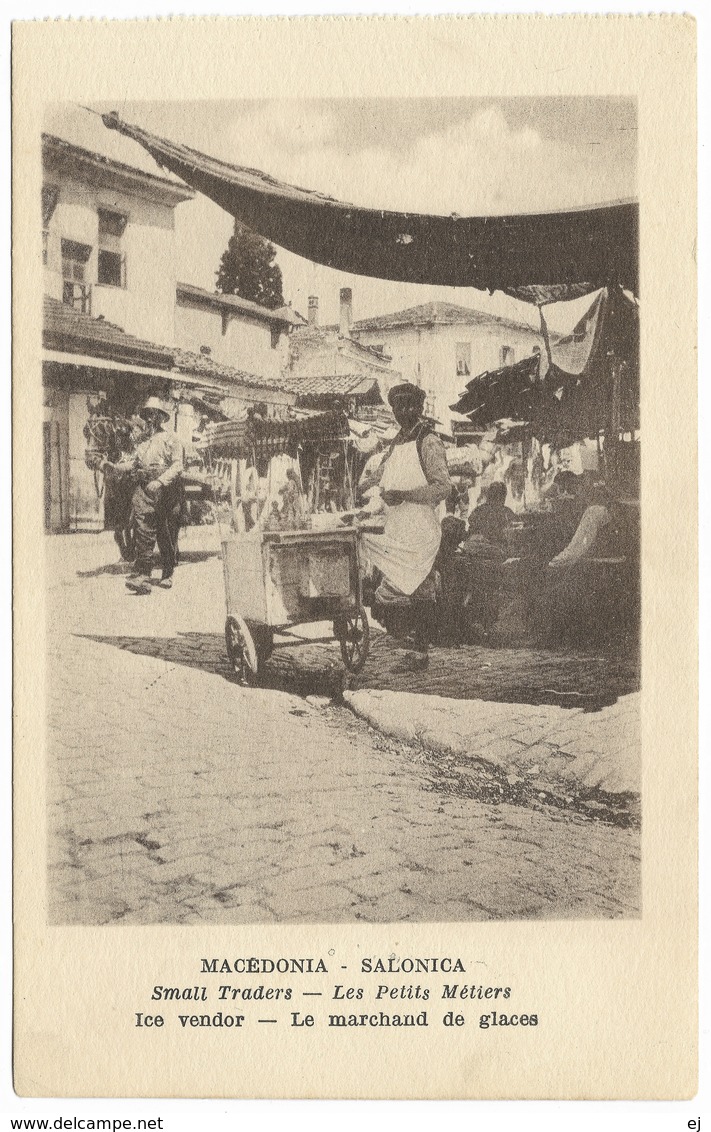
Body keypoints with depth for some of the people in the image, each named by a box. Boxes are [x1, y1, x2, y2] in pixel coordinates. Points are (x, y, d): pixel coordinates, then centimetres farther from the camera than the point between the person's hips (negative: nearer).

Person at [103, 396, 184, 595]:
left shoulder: (172, 439, 5)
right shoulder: (142, 442, 21)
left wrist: (160, 481, -19)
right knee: (142, 533, -13)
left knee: (167, 536, 3)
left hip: (166, 490, -3)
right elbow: (132, 463, 13)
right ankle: (142, 577, -18)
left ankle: (168, 575, 18)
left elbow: (177, 466, -6)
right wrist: (114, 466, -6)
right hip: (143, 489, 3)